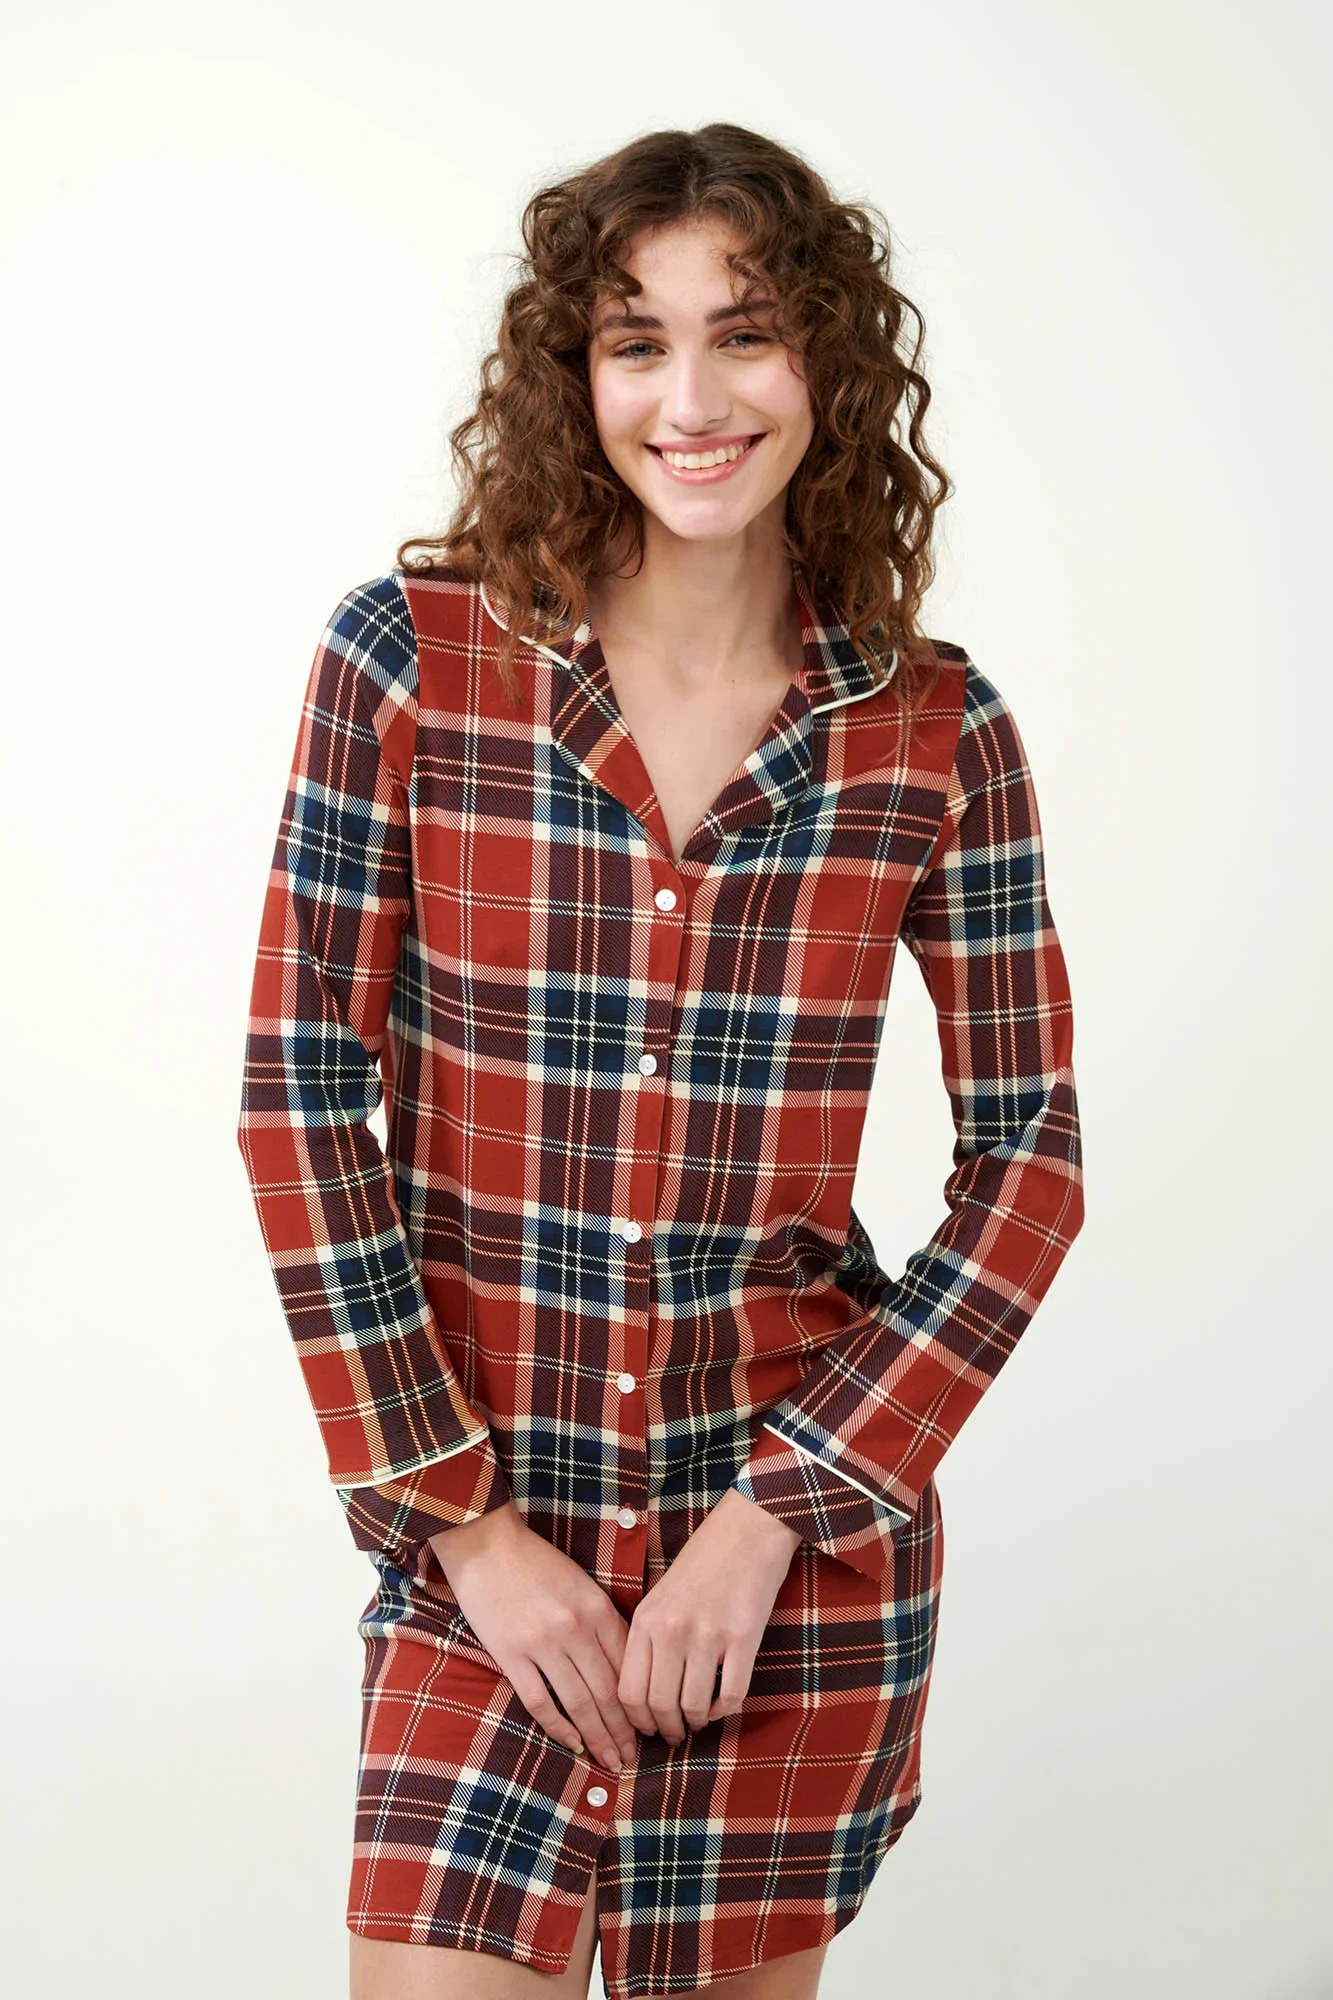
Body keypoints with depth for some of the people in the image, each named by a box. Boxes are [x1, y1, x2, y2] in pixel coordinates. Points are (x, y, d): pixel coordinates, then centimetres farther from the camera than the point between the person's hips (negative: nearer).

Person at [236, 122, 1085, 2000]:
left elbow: (1030, 1162, 1)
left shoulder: (937, 731, -2)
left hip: (805, 1542, 1)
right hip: (484, 1528, -1)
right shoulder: (411, 655, -5)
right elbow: (302, 1097, -4)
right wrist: (456, 1516, -7)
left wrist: (778, 1515, -8)